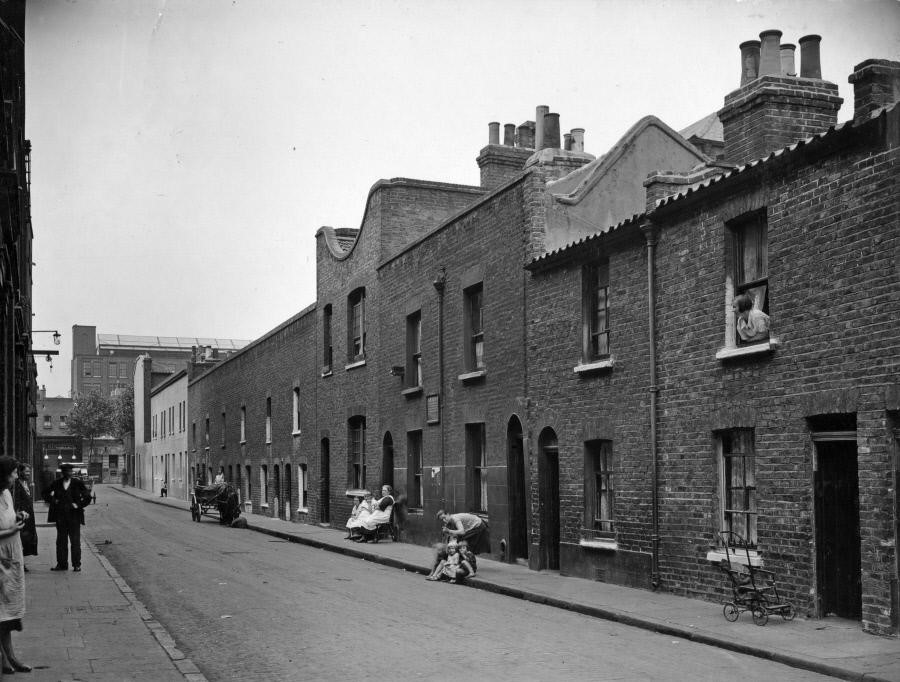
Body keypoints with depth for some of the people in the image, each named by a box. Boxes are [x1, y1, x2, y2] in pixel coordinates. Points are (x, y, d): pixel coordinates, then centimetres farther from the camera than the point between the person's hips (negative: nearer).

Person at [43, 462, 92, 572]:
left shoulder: (77, 483, -1)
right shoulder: (56, 483, 5)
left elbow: (87, 497, 1)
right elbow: (46, 494, 17)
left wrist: (78, 505, -7)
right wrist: (53, 501, 4)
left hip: (74, 516, -3)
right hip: (60, 516, 3)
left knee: (75, 541, -1)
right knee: (61, 541, 7)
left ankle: (76, 564, 4)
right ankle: (62, 564, 14)